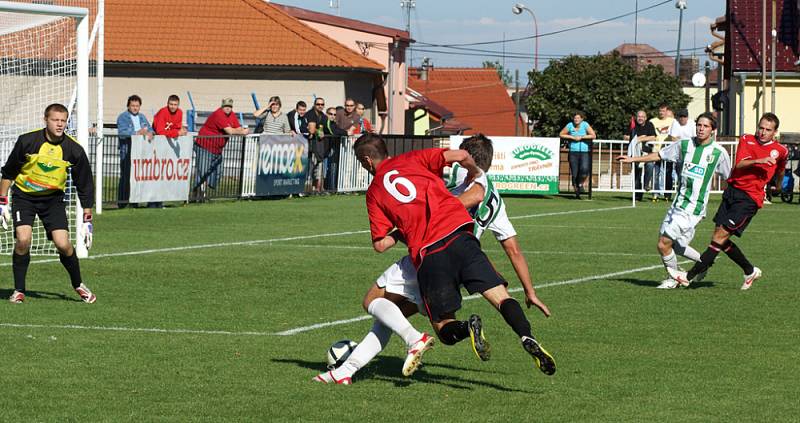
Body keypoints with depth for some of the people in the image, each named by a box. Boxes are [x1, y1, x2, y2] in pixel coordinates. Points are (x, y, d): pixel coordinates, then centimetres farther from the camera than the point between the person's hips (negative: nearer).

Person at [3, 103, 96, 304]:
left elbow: (85, 186, -2)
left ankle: (78, 285, 12)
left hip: (53, 198, 1)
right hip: (24, 195, -1)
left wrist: (87, 221, -4)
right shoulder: (27, 141, -15)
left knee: (63, 243, -14)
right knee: (23, 239, -20)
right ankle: (18, 291, -4)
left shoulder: (74, 150, -12)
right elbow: (8, 172, -1)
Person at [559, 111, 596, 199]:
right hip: (573, 152, 2)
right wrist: (572, 137, -5)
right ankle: (576, 191, 14)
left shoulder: (585, 125, -1)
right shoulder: (570, 125, 3)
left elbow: (593, 136, -5)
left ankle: (581, 184, 2)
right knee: (574, 173, 0)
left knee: (584, 169, -24)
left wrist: (581, 137, -11)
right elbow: (561, 134, 8)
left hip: (584, 152, -1)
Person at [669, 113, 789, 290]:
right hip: (732, 191, 5)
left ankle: (690, 276, -12)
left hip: (750, 198, -5)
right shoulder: (747, 140, 8)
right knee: (719, 238, 6)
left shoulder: (780, 150, 3)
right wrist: (759, 161, -19)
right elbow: (739, 165, -9)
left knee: (721, 236, -12)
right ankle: (750, 271, 25)